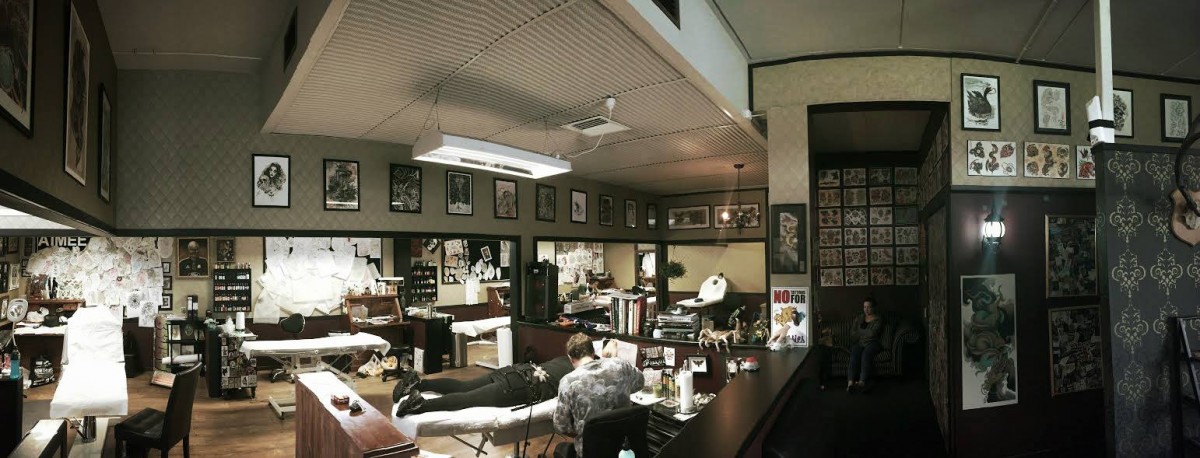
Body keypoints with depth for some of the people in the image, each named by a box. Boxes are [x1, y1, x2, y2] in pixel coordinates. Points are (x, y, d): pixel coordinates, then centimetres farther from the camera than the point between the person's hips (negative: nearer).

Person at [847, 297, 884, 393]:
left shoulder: (877, 319, 5)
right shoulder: (858, 318, 18)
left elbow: (872, 333, -11)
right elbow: (854, 333, 10)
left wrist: (860, 331, 0)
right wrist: (866, 333, -3)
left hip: (872, 343, -3)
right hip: (859, 343, 3)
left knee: (866, 354, -37)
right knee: (854, 355, -32)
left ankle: (862, 382, -56)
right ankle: (850, 382, -52)